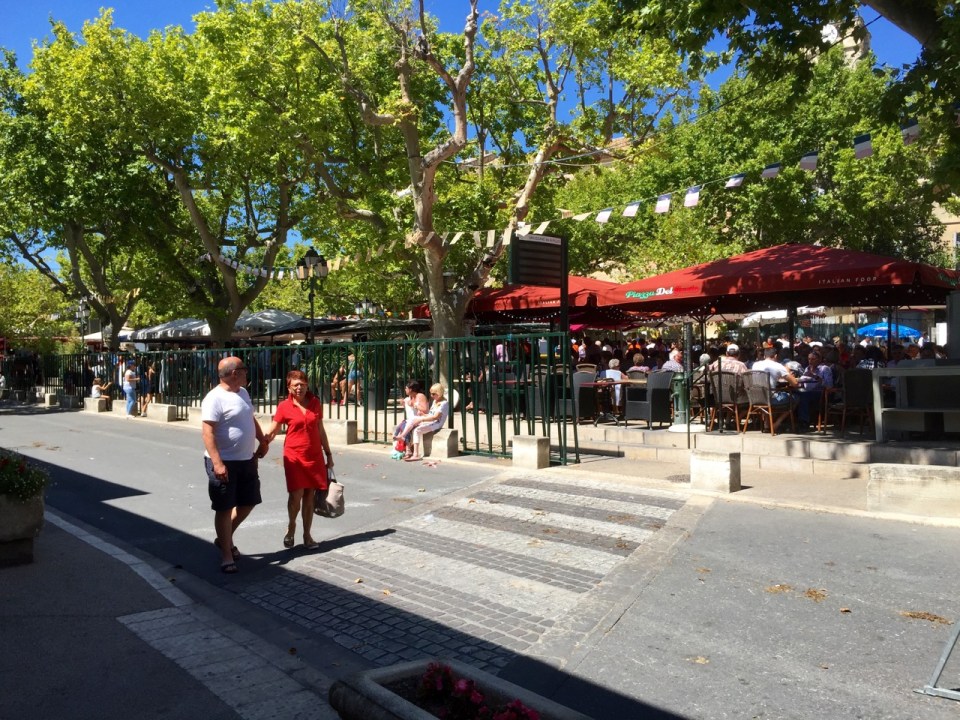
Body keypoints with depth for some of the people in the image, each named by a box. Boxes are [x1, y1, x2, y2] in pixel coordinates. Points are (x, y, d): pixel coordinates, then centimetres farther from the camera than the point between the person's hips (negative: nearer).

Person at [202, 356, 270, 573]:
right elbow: (208, 434, -22)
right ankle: (226, 554, 13)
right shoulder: (215, 398, -17)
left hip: (247, 459, 9)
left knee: (248, 502, 16)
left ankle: (225, 539, 35)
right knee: (224, 508, 2)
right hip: (225, 462, -8)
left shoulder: (242, 392, 10)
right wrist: (217, 463, -28)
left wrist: (262, 440, 21)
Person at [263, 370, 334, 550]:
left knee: (310, 496, 6)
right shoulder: (284, 406, -3)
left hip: (315, 457, 3)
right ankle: (291, 527, 18)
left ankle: (307, 535, 18)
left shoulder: (315, 403, 5)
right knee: (296, 495, -10)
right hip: (294, 457, -3)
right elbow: (272, 431, -5)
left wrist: (328, 454, 14)